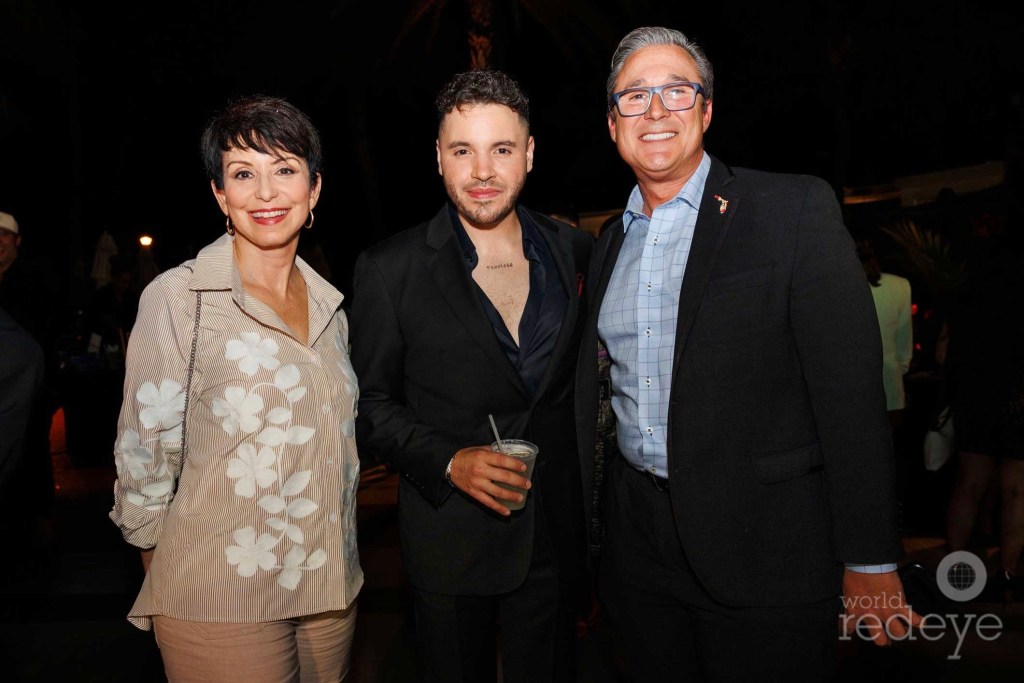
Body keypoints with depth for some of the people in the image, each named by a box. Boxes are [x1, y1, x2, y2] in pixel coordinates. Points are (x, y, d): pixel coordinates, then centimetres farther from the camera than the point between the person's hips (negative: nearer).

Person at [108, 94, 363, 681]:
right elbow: (145, 457, -6)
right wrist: (172, 581, 1)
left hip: (331, 590, 5)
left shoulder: (329, 306, 6)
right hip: (222, 605, -5)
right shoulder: (178, 298, -11)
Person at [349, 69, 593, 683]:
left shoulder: (576, 252, 0)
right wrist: (449, 462, -18)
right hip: (450, 536, -2)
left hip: (556, 535, 3)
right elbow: (370, 403, -4)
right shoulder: (389, 270, -10)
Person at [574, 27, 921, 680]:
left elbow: (851, 388, -11)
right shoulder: (610, 245, 10)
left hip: (763, 546, -5)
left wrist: (871, 564, -11)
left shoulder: (795, 209, -8)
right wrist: (590, 518, 15)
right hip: (634, 539, 5)